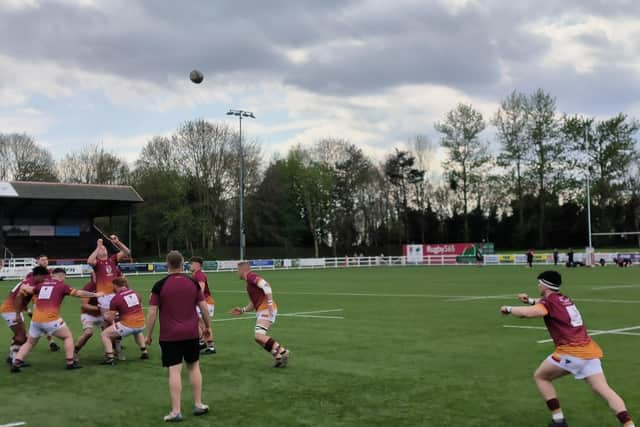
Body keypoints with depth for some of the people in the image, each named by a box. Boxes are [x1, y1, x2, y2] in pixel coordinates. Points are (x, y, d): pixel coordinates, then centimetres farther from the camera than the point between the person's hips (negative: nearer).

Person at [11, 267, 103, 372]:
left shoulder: (41, 284, 17)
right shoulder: (62, 285, 4)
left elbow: (24, 289, 20)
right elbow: (79, 293, 4)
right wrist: (95, 294, 14)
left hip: (35, 319, 5)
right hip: (51, 319, -4)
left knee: (30, 343, 22)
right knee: (68, 337, 14)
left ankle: (16, 362, 9)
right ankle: (70, 362, 10)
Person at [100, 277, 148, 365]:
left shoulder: (116, 299, -8)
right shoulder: (135, 293, 9)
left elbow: (110, 317, -4)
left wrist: (106, 315, 20)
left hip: (127, 325, -6)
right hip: (141, 324, 6)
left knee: (105, 334, 10)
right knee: (138, 332, 42)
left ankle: (110, 358, -2)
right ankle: (144, 352, 34)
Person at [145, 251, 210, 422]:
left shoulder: (160, 285, -7)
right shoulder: (193, 283, 0)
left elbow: (152, 312, -7)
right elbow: (204, 307, 2)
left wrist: (148, 334, 2)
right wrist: (208, 326, 16)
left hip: (170, 336, -2)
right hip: (192, 334, 3)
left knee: (174, 371, -2)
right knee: (194, 366, 16)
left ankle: (176, 411, -1)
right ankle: (198, 405, 21)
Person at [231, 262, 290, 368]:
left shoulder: (251, 276, -6)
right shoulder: (249, 283, 24)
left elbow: (265, 285, -22)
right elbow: (253, 304, 30)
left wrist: (270, 303, -26)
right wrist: (242, 310, 23)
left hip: (266, 309, -10)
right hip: (262, 311, 10)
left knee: (259, 336, -17)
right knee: (259, 338, 9)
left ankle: (282, 351, -14)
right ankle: (279, 357, 8)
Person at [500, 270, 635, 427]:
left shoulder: (550, 301, -1)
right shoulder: (565, 299, 21)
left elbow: (528, 312, -21)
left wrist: (508, 309, -5)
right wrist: (530, 300, 37)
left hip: (570, 351, -7)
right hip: (590, 350, 7)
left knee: (540, 377, 14)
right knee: (604, 390, -2)